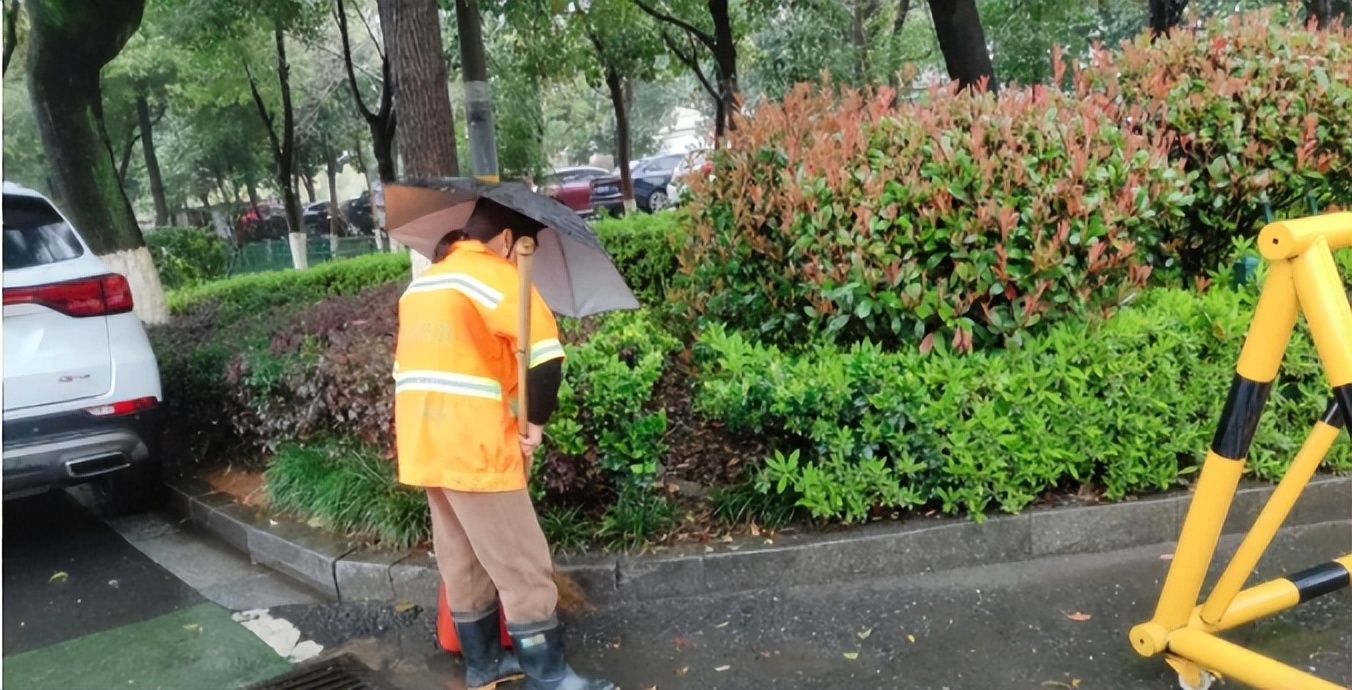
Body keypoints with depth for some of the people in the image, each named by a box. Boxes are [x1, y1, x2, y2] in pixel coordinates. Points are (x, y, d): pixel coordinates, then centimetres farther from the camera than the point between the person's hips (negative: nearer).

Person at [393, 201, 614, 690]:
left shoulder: (424, 282, 18)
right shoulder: (492, 273, -9)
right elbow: (545, 351, -23)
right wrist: (536, 421, -11)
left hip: (425, 446, 9)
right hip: (473, 447, -9)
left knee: (462, 562, 18)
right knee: (522, 566, 0)